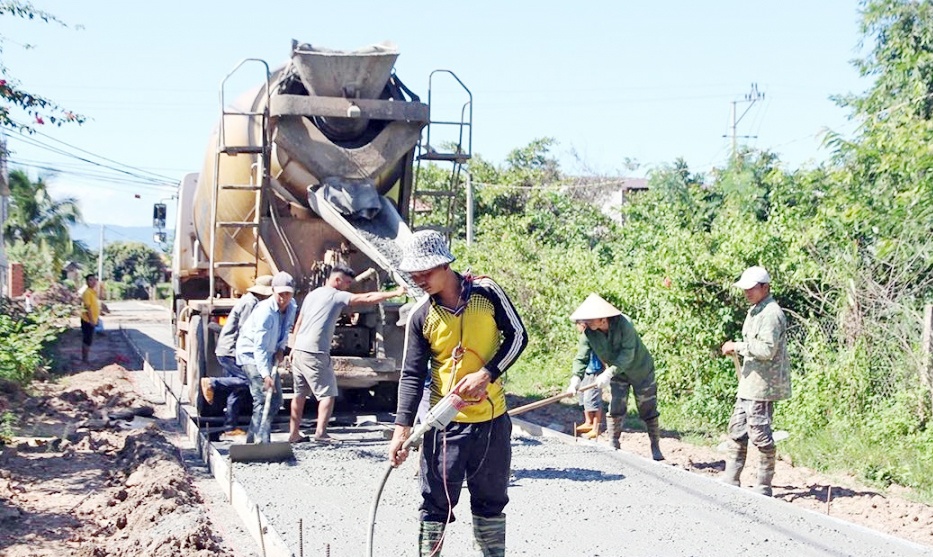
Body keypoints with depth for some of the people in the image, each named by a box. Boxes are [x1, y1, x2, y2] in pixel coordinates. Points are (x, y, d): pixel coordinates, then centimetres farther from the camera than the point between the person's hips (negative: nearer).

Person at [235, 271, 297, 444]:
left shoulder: (292, 307, -6)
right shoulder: (265, 312, -30)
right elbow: (259, 347, -34)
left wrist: (281, 348, -3)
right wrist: (265, 375, -43)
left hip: (268, 354, 9)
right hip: (251, 353, -9)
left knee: (276, 400, 9)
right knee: (263, 399, -19)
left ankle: (252, 438, 20)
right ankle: (262, 442, -20)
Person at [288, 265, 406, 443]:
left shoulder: (312, 294, 17)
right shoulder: (337, 296, -6)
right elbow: (367, 298, -13)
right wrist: (395, 293, -11)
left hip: (299, 350, 8)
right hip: (315, 354, -8)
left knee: (300, 393, 13)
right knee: (328, 394, -2)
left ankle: (294, 433, 14)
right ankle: (320, 432, -10)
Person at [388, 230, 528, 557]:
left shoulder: (487, 293, -5)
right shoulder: (421, 316, -4)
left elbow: (517, 336, -2)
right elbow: (412, 376, -4)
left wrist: (486, 374, -16)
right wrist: (402, 429, -12)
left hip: (492, 418, 0)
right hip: (445, 422, 0)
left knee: (491, 501, 12)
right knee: (436, 503, 1)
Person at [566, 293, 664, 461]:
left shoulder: (624, 324, -33)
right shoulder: (588, 334, -19)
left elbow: (627, 354, -36)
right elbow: (581, 358, -21)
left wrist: (608, 373, -43)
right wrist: (576, 379, -38)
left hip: (640, 370, -4)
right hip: (617, 375, 4)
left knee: (648, 411, 4)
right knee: (615, 410, -5)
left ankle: (656, 447, 17)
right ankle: (613, 446, 5)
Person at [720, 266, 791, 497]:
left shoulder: (771, 314, -15)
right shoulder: (755, 311, 17)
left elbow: (767, 349, -23)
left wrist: (738, 346, -16)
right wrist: (737, 349, 13)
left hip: (762, 384, -11)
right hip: (749, 382, 11)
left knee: (759, 433, -6)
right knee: (737, 429, 13)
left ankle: (764, 487, 3)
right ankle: (730, 481, 19)